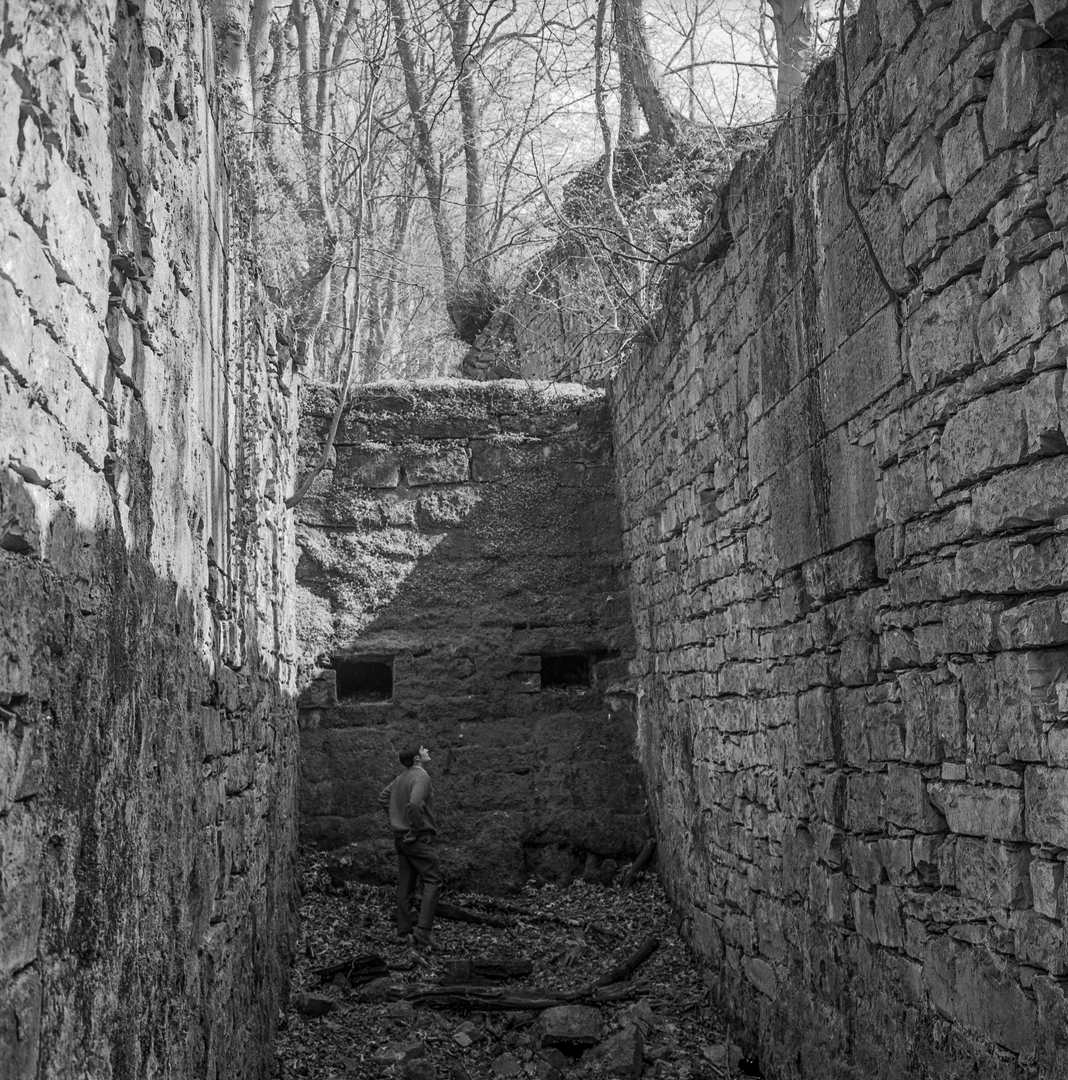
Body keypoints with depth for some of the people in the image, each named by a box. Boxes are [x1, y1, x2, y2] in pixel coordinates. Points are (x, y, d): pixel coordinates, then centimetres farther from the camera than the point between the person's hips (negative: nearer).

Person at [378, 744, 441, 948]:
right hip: (420, 838, -9)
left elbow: (383, 797, 20)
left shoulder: (401, 777, 10)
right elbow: (414, 804, -31)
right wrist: (418, 826, -18)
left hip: (401, 837, 9)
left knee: (405, 884, 13)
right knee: (432, 882, -5)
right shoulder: (422, 777, -17)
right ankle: (423, 932, -13)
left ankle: (404, 929, 18)